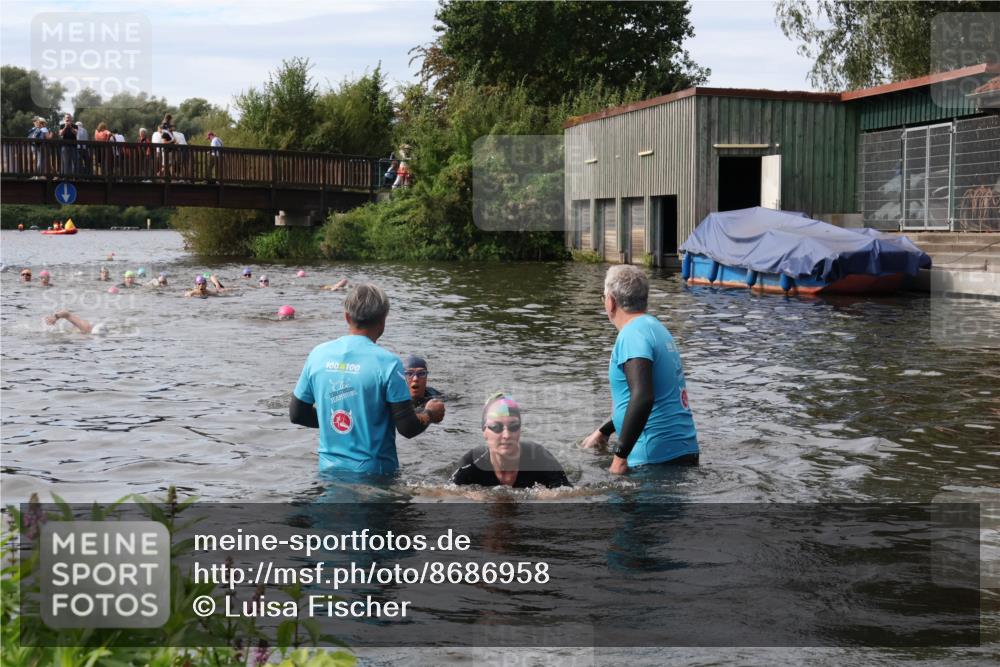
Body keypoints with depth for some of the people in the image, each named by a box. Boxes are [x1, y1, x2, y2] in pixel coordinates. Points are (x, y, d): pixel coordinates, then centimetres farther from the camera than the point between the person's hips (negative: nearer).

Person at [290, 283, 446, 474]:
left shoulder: (318, 354, 1)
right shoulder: (387, 362, -12)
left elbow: (296, 415, 9)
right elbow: (408, 428, -12)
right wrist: (430, 414, 9)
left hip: (329, 468, 4)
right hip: (373, 472, -4)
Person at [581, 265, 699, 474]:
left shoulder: (633, 334, -14)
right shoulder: (656, 327, 17)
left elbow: (642, 398, -28)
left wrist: (620, 455, -25)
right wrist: (604, 431, 36)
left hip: (657, 457, -9)